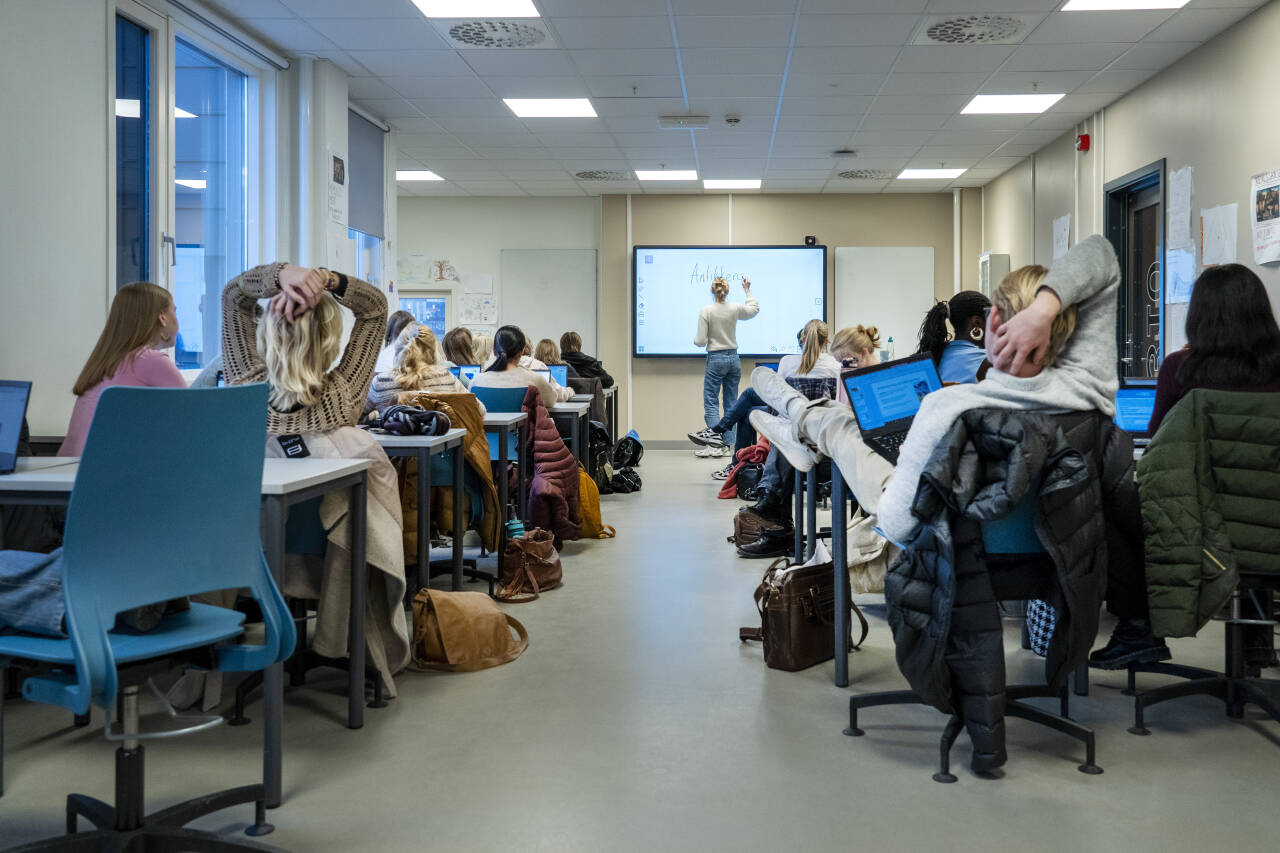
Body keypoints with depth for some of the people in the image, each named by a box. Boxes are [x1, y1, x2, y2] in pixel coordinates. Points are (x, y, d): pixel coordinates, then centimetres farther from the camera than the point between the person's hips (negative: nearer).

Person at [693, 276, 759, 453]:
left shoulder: (706, 311, -12)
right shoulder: (735, 308, -2)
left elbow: (701, 341, -12)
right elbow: (755, 309, 21)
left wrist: (695, 339, 10)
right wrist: (747, 290, 29)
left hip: (715, 359, -4)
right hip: (733, 358, 4)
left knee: (711, 404, -1)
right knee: (731, 404, 11)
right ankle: (730, 444, 8)